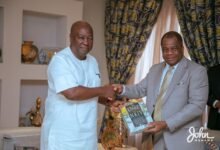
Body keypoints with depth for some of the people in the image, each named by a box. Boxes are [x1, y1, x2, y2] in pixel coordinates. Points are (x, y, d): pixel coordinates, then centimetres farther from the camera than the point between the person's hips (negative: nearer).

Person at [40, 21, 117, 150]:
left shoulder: (93, 61, 11)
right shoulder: (60, 60, -15)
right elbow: (71, 93, -27)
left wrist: (108, 100, 1)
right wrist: (103, 90, -16)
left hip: (87, 133, 7)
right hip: (62, 134, -7)